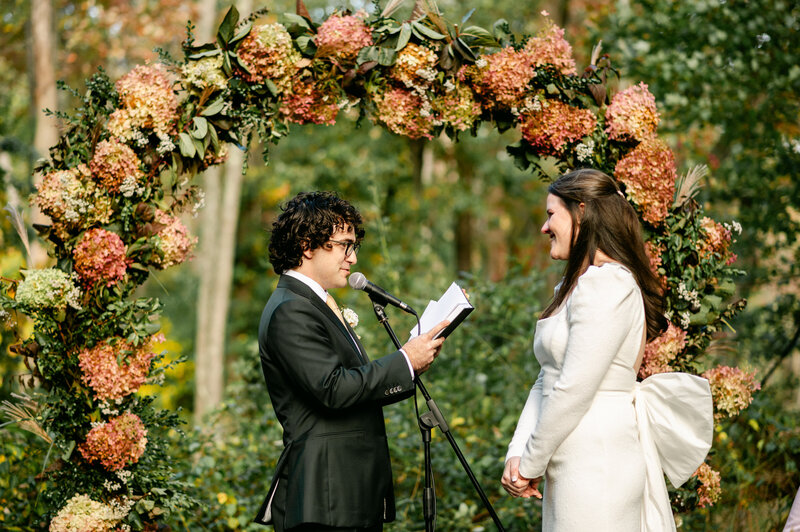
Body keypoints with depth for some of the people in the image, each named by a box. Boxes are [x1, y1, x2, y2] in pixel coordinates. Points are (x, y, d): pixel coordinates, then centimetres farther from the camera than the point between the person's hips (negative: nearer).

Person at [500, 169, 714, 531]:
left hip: (595, 466, -9)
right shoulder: (574, 285, 18)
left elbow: (574, 391, -18)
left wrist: (531, 464, -10)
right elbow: (546, 381, 13)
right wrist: (517, 453, 2)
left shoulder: (606, 285, -13)